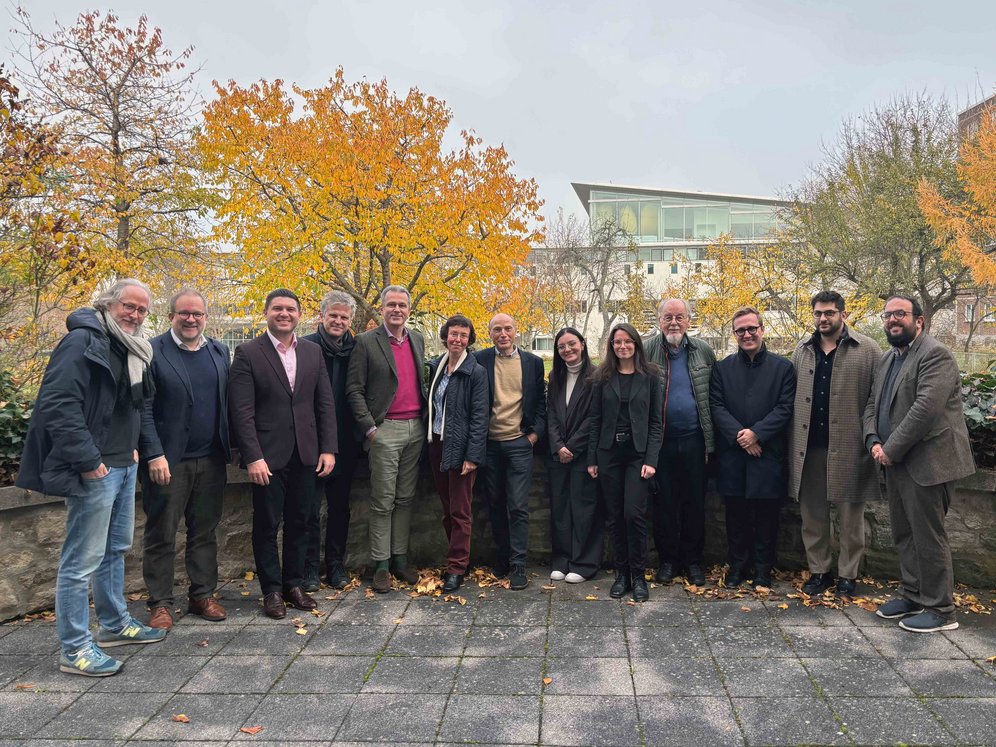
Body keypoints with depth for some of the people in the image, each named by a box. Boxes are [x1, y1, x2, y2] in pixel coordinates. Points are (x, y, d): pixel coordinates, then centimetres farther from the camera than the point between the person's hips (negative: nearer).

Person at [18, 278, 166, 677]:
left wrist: (134, 445, 11)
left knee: (115, 549, 20)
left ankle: (115, 624, 35)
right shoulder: (83, 341, -14)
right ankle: (74, 649, 10)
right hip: (94, 469, -9)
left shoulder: (133, 349, 13)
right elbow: (57, 403, -22)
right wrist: (86, 460, -22)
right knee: (82, 560, -1)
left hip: (124, 464, 10)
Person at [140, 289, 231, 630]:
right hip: (168, 460, -4)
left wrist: (232, 447, 6)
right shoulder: (152, 352, -5)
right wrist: (154, 454, -15)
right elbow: (143, 408, -9)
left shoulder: (220, 351, 9)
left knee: (205, 532, 12)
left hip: (211, 460, 4)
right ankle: (160, 603, 18)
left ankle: (203, 595, 24)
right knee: (161, 535, 6)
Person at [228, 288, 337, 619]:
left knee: (299, 522, 12)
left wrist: (328, 448, 1)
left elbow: (325, 403, 8)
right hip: (268, 455, -4)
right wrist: (253, 456, -16)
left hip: (306, 454, 4)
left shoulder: (312, 352, 8)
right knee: (267, 524, 7)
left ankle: (294, 584, 27)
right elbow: (242, 411, -10)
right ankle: (272, 589, 21)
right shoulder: (248, 353, -5)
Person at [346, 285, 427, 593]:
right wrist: (369, 427, -12)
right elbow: (354, 389, -6)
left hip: (416, 428, 5)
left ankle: (400, 558, 20)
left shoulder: (417, 340, 12)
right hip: (385, 429, -5)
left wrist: (426, 419, 11)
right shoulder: (366, 342, -4)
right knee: (383, 501, 1)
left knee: (405, 498, 11)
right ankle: (381, 564, 10)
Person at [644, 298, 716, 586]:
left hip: (694, 440, 1)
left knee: (695, 503, 9)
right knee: (663, 503, 7)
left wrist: (711, 438, 2)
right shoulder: (647, 351, -1)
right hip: (661, 441, -1)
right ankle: (667, 559, 20)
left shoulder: (703, 351, 4)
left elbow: (714, 396, 8)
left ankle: (693, 560, 22)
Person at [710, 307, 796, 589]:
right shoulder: (722, 368, 8)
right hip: (732, 453, 1)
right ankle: (737, 565, 21)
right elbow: (716, 406, 1)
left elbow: (785, 408, -3)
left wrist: (756, 433, -14)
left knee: (766, 515, 6)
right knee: (736, 515, 8)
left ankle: (763, 568, 20)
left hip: (768, 453, -1)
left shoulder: (783, 367, 4)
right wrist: (739, 435, -12)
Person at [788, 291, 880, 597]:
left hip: (848, 447, -3)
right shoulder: (802, 351, 11)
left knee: (850, 515, 7)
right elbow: (793, 398, 11)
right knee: (812, 514, 10)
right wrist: (794, 442, 6)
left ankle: (847, 574, 20)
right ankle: (818, 571, 22)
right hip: (808, 447, 4)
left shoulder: (867, 350, -1)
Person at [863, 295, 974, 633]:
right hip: (896, 462, 9)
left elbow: (926, 408, -22)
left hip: (926, 462, -8)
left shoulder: (935, 354, -12)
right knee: (904, 534, 16)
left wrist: (891, 449, -18)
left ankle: (940, 610, 11)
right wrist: (874, 442, -2)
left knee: (928, 536, -1)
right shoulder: (886, 359, 16)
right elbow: (872, 405, 16)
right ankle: (912, 596, 29)